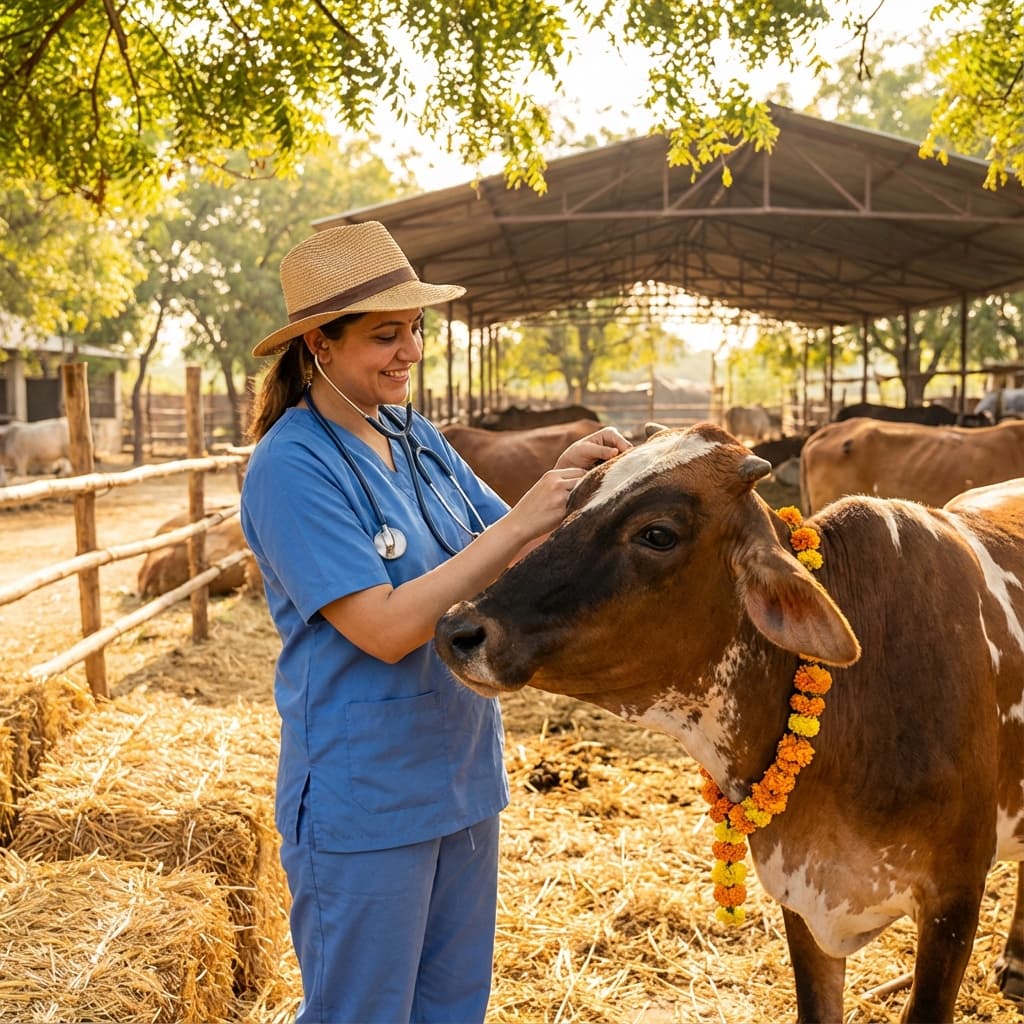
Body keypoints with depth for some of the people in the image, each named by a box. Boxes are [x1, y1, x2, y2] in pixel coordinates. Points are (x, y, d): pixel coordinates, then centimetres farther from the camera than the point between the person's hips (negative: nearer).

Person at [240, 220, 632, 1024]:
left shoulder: (416, 437, 4)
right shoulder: (292, 465, -18)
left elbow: (506, 561, 7)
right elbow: (386, 628, -25)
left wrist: (564, 483, -11)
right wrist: (519, 524, -25)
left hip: (462, 773, 7)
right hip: (363, 799, -7)